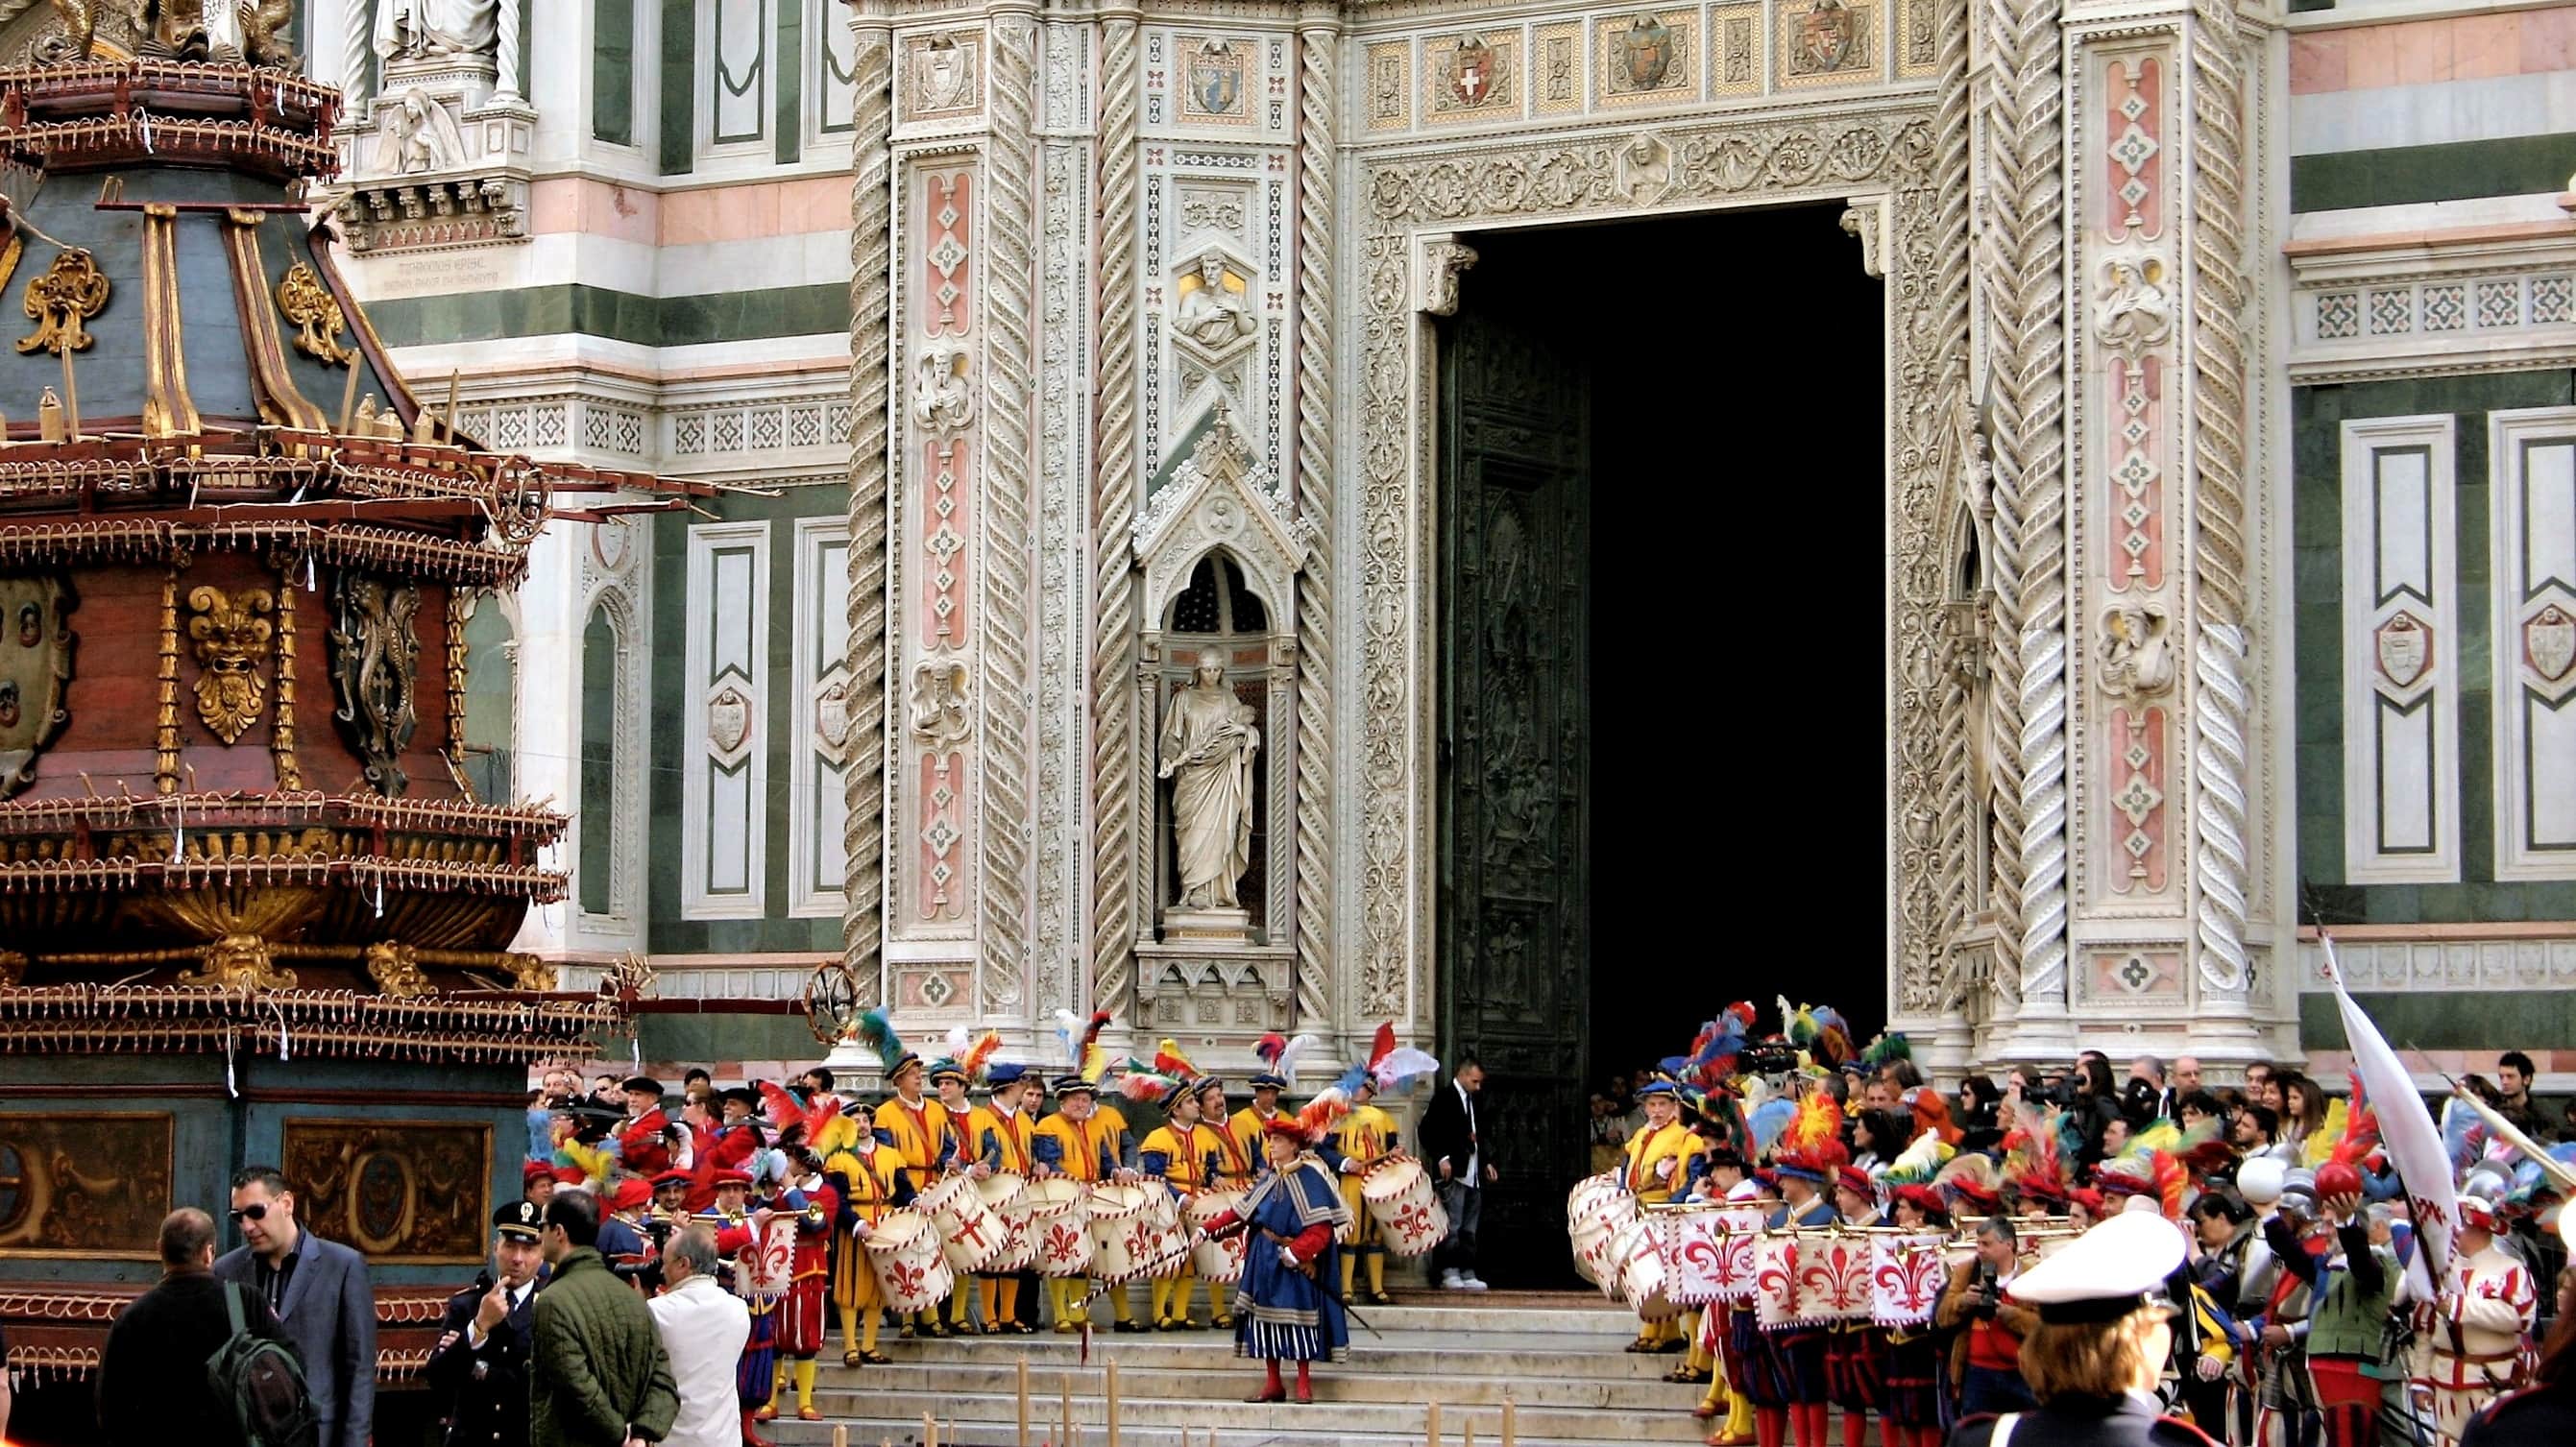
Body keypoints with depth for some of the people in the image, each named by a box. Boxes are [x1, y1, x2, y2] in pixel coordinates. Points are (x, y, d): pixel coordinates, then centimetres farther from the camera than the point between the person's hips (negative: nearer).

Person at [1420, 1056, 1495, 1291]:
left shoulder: (1472, 1101, 19)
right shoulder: (1444, 1098, -5)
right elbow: (1427, 1131, -12)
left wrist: (1486, 1162, 17)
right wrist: (1441, 1158, -20)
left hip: (1474, 1174, 8)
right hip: (1454, 1173, -8)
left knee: (1469, 1229, 8)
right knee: (1452, 1225, -9)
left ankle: (1467, 1274, 10)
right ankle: (1450, 1273, -7)